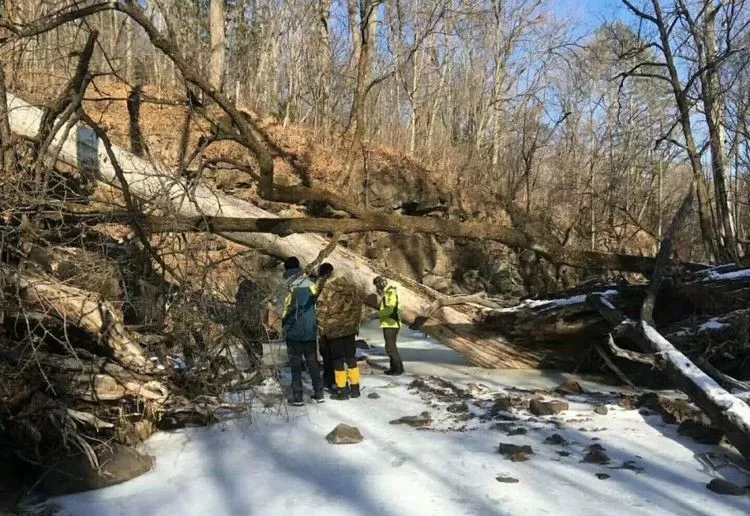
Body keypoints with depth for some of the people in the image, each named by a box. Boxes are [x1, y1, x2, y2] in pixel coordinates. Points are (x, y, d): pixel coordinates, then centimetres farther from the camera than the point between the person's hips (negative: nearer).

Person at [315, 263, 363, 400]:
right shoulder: (352, 286, 3)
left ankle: (342, 390, 10)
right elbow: (358, 306, 9)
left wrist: (322, 332, -4)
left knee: (337, 359, 5)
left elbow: (322, 315, -13)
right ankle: (355, 388, 20)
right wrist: (356, 324, 18)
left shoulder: (325, 292, -15)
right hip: (350, 328, 5)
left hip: (334, 331, -5)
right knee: (351, 357, 14)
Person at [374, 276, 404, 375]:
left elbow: (390, 309, -24)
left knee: (390, 347, -9)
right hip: (387, 324, 10)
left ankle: (399, 368, -2)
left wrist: (377, 314, -17)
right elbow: (381, 307, 19)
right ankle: (394, 367, 19)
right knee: (390, 346, 13)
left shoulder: (391, 292, -15)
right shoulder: (384, 293, 16)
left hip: (392, 324, -10)